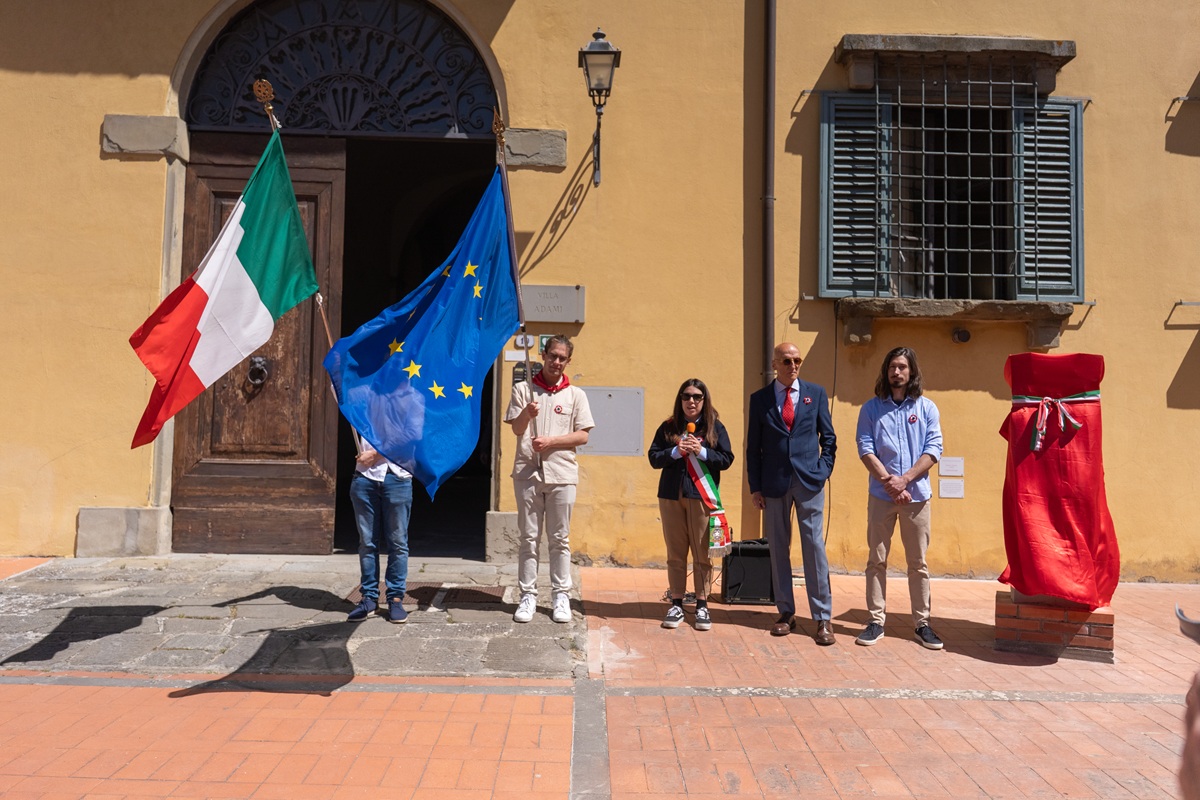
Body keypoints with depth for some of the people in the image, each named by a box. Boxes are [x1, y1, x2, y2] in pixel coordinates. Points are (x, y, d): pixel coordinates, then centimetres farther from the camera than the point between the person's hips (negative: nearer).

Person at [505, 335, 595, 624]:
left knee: (560, 539, 5)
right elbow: (517, 428, -1)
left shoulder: (576, 395, 6)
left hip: (562, 474, 0)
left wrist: (550, 441, -12)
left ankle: (561, 595, 13)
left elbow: (582, 436, 1)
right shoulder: (523, 389, 7)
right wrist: (527, 413, -22)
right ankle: (528, 595, 11)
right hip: (527, 472, 0)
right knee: (528, 537, 5)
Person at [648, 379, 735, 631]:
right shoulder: (668, 427, 8)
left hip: (702, 496, -2)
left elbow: (727, 458, -1)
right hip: (671, 496, 2)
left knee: (702, 553, 2)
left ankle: (702, 605, 12)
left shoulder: (715, 427, 4)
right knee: (675, 553, 7)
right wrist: (675, 452, -13)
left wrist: (702, 452, -14)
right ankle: (676, 604, 15)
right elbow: (654, 458, 3)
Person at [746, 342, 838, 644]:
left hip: (809, 482, -1)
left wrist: (823, 470, -1)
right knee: (778, 549, 6)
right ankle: (786, 613, 17)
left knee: (814, 547, -1)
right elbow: (753, 447, 6)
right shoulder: (759, 399, 5)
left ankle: (822, 618, 5)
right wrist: (755, 487, 1)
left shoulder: (816, 393, 7)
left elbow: (828, 438, 10)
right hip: (774, 484, 1)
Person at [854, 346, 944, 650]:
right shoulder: (872, 408, 5)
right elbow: (865, 449, -3)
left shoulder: (926, 407, 5)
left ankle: (922, 622, 15)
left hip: (917, 495, 0)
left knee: (918, 562, 6)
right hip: (881, 495, 0)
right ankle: (876, 621, 10)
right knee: (877, 560, 3)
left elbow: (933, 449, -2)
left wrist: (904, 479, -13)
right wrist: (889, 482, -13)